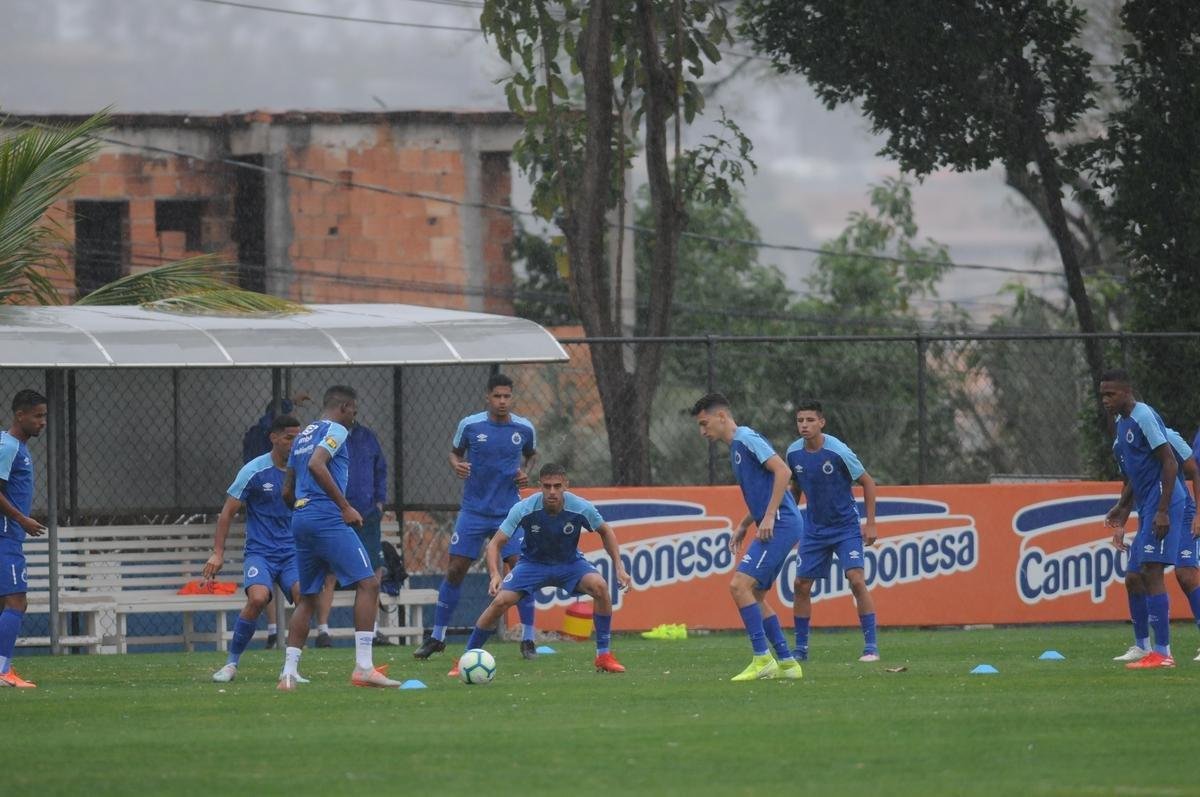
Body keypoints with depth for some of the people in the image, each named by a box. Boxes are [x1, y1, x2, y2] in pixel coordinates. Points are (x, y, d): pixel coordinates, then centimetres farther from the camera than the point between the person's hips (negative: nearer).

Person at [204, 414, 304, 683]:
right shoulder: (254, 471, -5)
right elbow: (228, 512, 0)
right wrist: (218, 553, -5)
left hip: (293, 552, 3)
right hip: (260, 551, -3)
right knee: (258, 598, -29)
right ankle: (232, 663, -11)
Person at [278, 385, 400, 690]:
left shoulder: (303, 436, 23)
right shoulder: (335, 431, -2)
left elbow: (287, 492, 25)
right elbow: (316, 465, -20)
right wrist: (345, 506, -18)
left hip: (300, 519, 9)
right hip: (327, 518, -9)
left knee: (307, 597, 14)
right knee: (368, 583, -9)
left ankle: (288, 673, 8)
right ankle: (363, 667, -18)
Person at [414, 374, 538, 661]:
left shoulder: (524, 429, -1)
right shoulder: (469, 425, -5)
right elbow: (454, 452, 11)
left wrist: (525, 473, -1)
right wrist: (457, 465, -11)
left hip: (509, 512, 0)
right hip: (474, 510, 0)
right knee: (455, 570, -1)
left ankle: (528, 640, 1)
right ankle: (436, 637, 10)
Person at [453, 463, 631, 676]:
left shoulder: (581, 508, -22)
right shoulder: (524, 509, -25)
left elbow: (605, 532, 0)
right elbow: (495, 544, -20)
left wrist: (619, 567, -7)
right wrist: (495, 576, -37)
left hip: (570, 562, 0)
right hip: (533, 563, 0)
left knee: (599, 586, -28)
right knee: (500, 601, -21)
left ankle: (603, 655, -14)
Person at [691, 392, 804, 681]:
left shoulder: (746, 439, -9)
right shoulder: (736, 448, 20)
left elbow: (782, 472, -20)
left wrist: (769, 517, -21)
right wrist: (744, 525, 20)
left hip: (780, 525, -10)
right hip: (774, 526, 10)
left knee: (740, 585, -16)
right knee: (754, 595, 11)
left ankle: (762, 658, -15)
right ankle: (787, 663, 12)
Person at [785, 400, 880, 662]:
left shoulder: (837, 451, -18)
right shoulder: (793, 453, -4)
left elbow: (868, 482, -8)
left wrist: (870, 524, -9)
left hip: (846, 526, -5)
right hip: (814, 529, 5)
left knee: (856, 580, -18)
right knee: (802, 585, 2)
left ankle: (871, 646, -14)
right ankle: (800, 648, 14)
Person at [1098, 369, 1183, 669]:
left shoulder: (1144, 417, -14)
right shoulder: (1122, 422, 16)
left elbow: (1169, 463, -18)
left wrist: (1162, 510, -22)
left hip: (1160, 505, -10)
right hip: (1146, 508, 10)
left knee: (1151, 572, -13)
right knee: (1144, 575, 8)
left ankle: (1162, 653, -14)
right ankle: (1160, 651, 11)